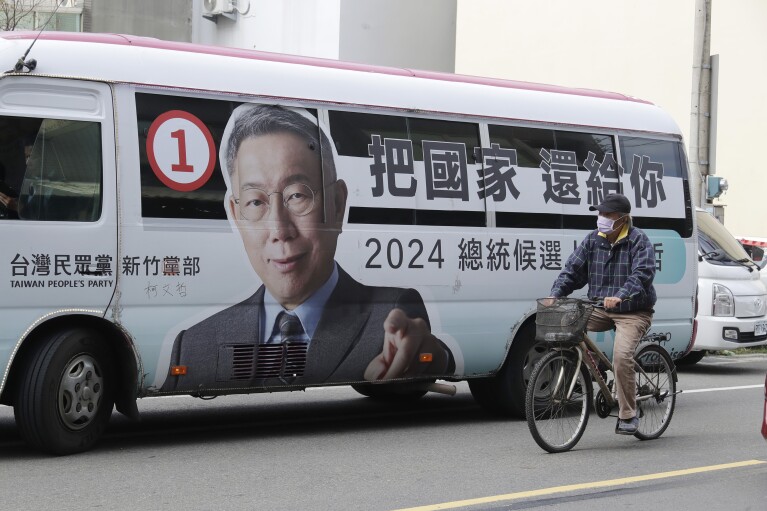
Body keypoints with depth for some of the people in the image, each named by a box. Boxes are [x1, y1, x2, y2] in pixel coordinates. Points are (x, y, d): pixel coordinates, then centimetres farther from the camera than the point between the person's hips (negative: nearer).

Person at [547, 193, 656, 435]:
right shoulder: (593, 240, 8)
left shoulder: (639, 241, -8)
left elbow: (643, 274, -23)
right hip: (600, 310, 6)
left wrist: (620, 296, -41)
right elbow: (572, 270, 5)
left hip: (633, 312, -5)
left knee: (621, 355, -27)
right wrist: (556, 293, -14)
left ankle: (628, 415, -13)